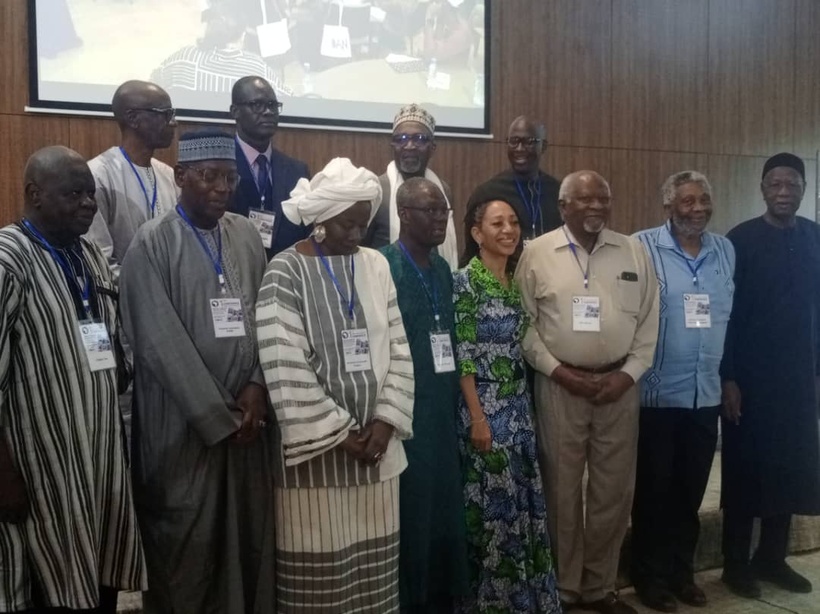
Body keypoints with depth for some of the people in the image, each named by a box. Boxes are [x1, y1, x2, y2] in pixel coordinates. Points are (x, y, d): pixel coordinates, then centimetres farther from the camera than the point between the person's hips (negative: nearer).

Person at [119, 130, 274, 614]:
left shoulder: (247, 236, 8)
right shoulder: (152, 244, -8)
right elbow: (161, 342, -13)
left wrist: (257, 386, -7)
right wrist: (217, 416, -12)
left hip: (245, 415, 5)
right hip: (183, 423, -4)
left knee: (249, 535, 12)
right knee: (187, 545, 7)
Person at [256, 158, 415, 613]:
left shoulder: (375, 266, 8)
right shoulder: (286, 272, -9)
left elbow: (397, 348, 7)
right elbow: (286, 368, -14)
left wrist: (386, 420, -4)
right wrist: (337, 433, -12)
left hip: (375, 439, 5)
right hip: (317, 443, -5)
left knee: (373, 562, 12)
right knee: (319, 567, 3)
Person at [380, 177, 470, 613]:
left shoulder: (443, 269, 12)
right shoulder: (380, 267, -12)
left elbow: (448, 339, 14)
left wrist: (454, 403, 10)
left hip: (442, 415, 7)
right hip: (404, 414, -7)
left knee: (444, 515, 15)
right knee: (409, 516, 5)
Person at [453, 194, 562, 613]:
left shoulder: (516, 282, 11)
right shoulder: (465, 280, -11)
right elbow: (461, 355, -15)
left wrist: (522, 404, 11)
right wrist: (477, 417, -17)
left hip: (519, 403, 7)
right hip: (485, 405, -7)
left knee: (524, 499, 12)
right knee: (493, 504, 1)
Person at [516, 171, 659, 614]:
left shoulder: (633, 252, 5)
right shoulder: (537, 253, -2)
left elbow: (649, 321, 6)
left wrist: (628, 374, -4)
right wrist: (559, 371, -9)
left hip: (619, 386, 3)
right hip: (559, 386, -2)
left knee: (614, 490, 10)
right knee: (562, 490, 7)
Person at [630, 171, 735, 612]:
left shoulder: (726, 251, 8)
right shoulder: (642, 247, -9)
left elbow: (732, 316, 14)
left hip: (706, 393, 5)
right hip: (657, 393, -4)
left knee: (691, 491, 15)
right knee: (654, 489, 9)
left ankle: (682, 571, 31)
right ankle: (651, 576, 24)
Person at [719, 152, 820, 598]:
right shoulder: (741, 240, -6)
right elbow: (724, 312, -8)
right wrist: (727, 378, -12)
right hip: (750, 376, -4)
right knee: (746, 469, 5)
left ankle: (772, 558, 26)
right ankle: (737, 563, 18)